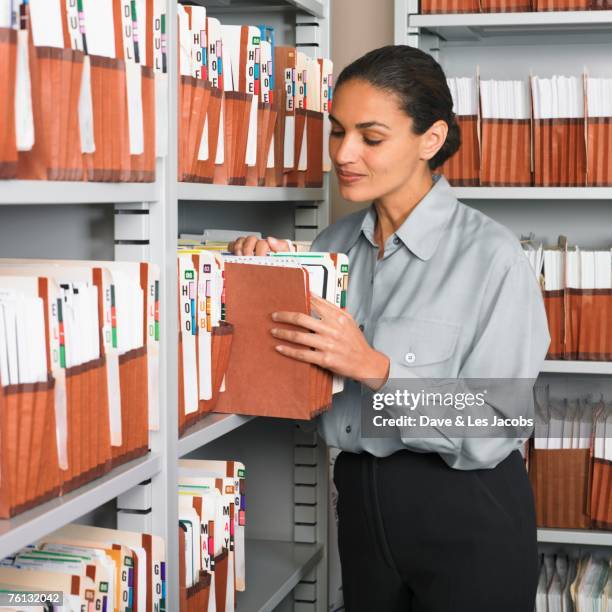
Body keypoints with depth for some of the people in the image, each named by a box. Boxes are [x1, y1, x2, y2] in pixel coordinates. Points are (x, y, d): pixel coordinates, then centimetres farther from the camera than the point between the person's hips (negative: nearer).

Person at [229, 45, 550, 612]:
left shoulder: (491, 257, -16)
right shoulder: (335, 243, 2)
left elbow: (492, 431, -18)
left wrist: (377, 369, -28)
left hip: (467, 519, -5)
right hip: (360, 500, 6)